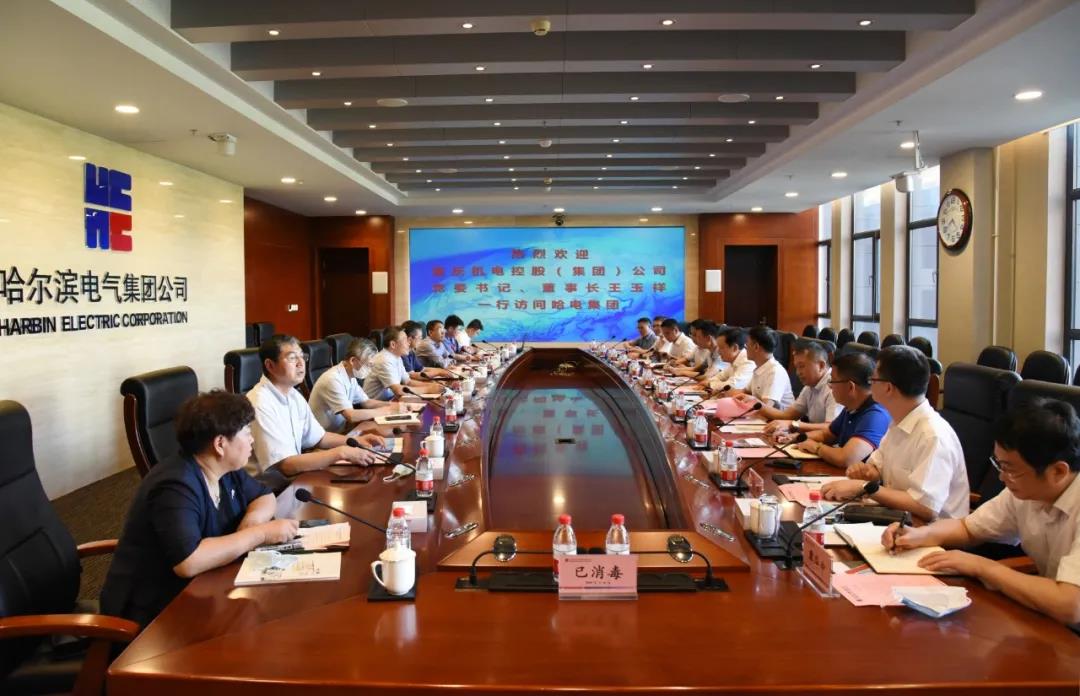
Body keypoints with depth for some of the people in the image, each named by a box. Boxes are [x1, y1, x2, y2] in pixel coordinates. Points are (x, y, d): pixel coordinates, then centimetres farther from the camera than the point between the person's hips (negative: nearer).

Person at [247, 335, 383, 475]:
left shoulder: (293, 395, 5)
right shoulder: (261, 405, -22)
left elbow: (319, 438, 17)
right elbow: (286, 466, -26)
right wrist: (341, 452, -24)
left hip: (293, 478, 8)